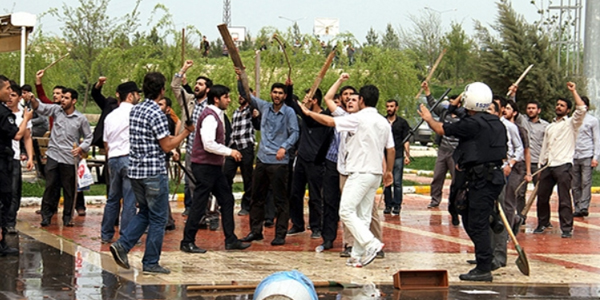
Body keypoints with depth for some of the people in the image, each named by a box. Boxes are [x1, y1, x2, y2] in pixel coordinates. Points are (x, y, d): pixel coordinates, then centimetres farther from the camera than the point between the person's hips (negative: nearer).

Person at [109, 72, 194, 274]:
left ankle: (122, 245, 4)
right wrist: (186, 132, -3)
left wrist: (167, 138, 24)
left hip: (135, 170, 8)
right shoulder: (156, 114, -16)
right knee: (158, 218, 3)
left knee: (145, 212, 20)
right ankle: (151, 263, 6)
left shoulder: (135, 110, 10)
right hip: (154, 173, -8)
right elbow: (167, 146, -13)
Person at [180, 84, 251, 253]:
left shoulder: (217, 115, 15)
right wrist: (230, 152, -17)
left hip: (214, 166, 11)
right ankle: (187, 242, 3)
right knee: (199, 205, -5)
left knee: (227, 200, 12)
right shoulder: (210, 116, -17)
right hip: (205, 166, -11)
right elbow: (209, 144, -26)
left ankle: (230, 240, 16)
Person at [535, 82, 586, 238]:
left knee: (564, 199, -9)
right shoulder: (550, 127, 24)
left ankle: (567, 228, -7)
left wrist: (573, 91, -7)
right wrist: (540, 166, 16)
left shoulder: (571, 123, 6)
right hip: (548, 166, 6)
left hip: (563, 165, -6)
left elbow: (581, 109, -12)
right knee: (542, 196, 8)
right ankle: (543, 223, 24)